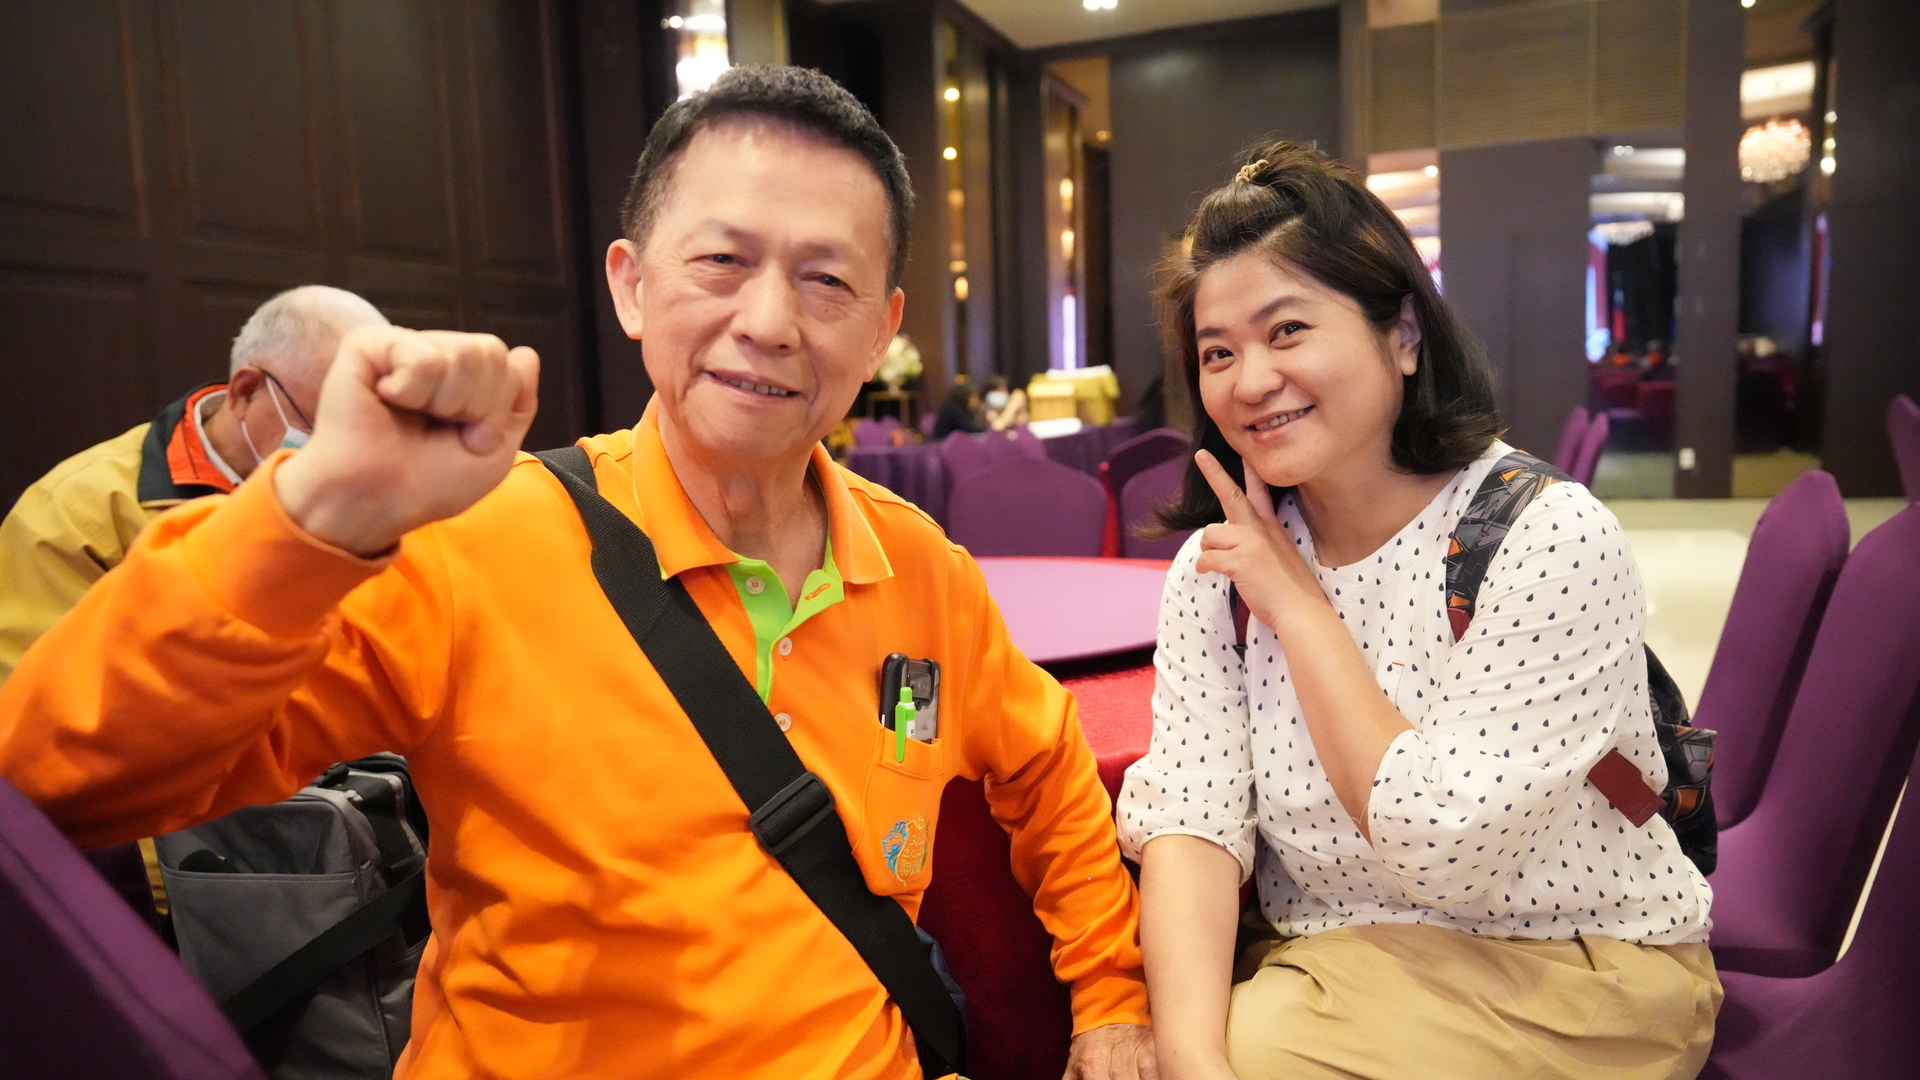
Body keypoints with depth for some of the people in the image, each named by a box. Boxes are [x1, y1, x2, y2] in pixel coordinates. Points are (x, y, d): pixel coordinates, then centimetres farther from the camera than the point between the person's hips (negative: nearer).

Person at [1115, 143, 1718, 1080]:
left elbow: (1437, 847, -22)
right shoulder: (1218, 563, -3)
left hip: (1562, 974, -3)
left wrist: (1296, 605, -17)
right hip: (1327, 966, 4)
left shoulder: (1550, 537, -17)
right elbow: (1189, 818, -12)